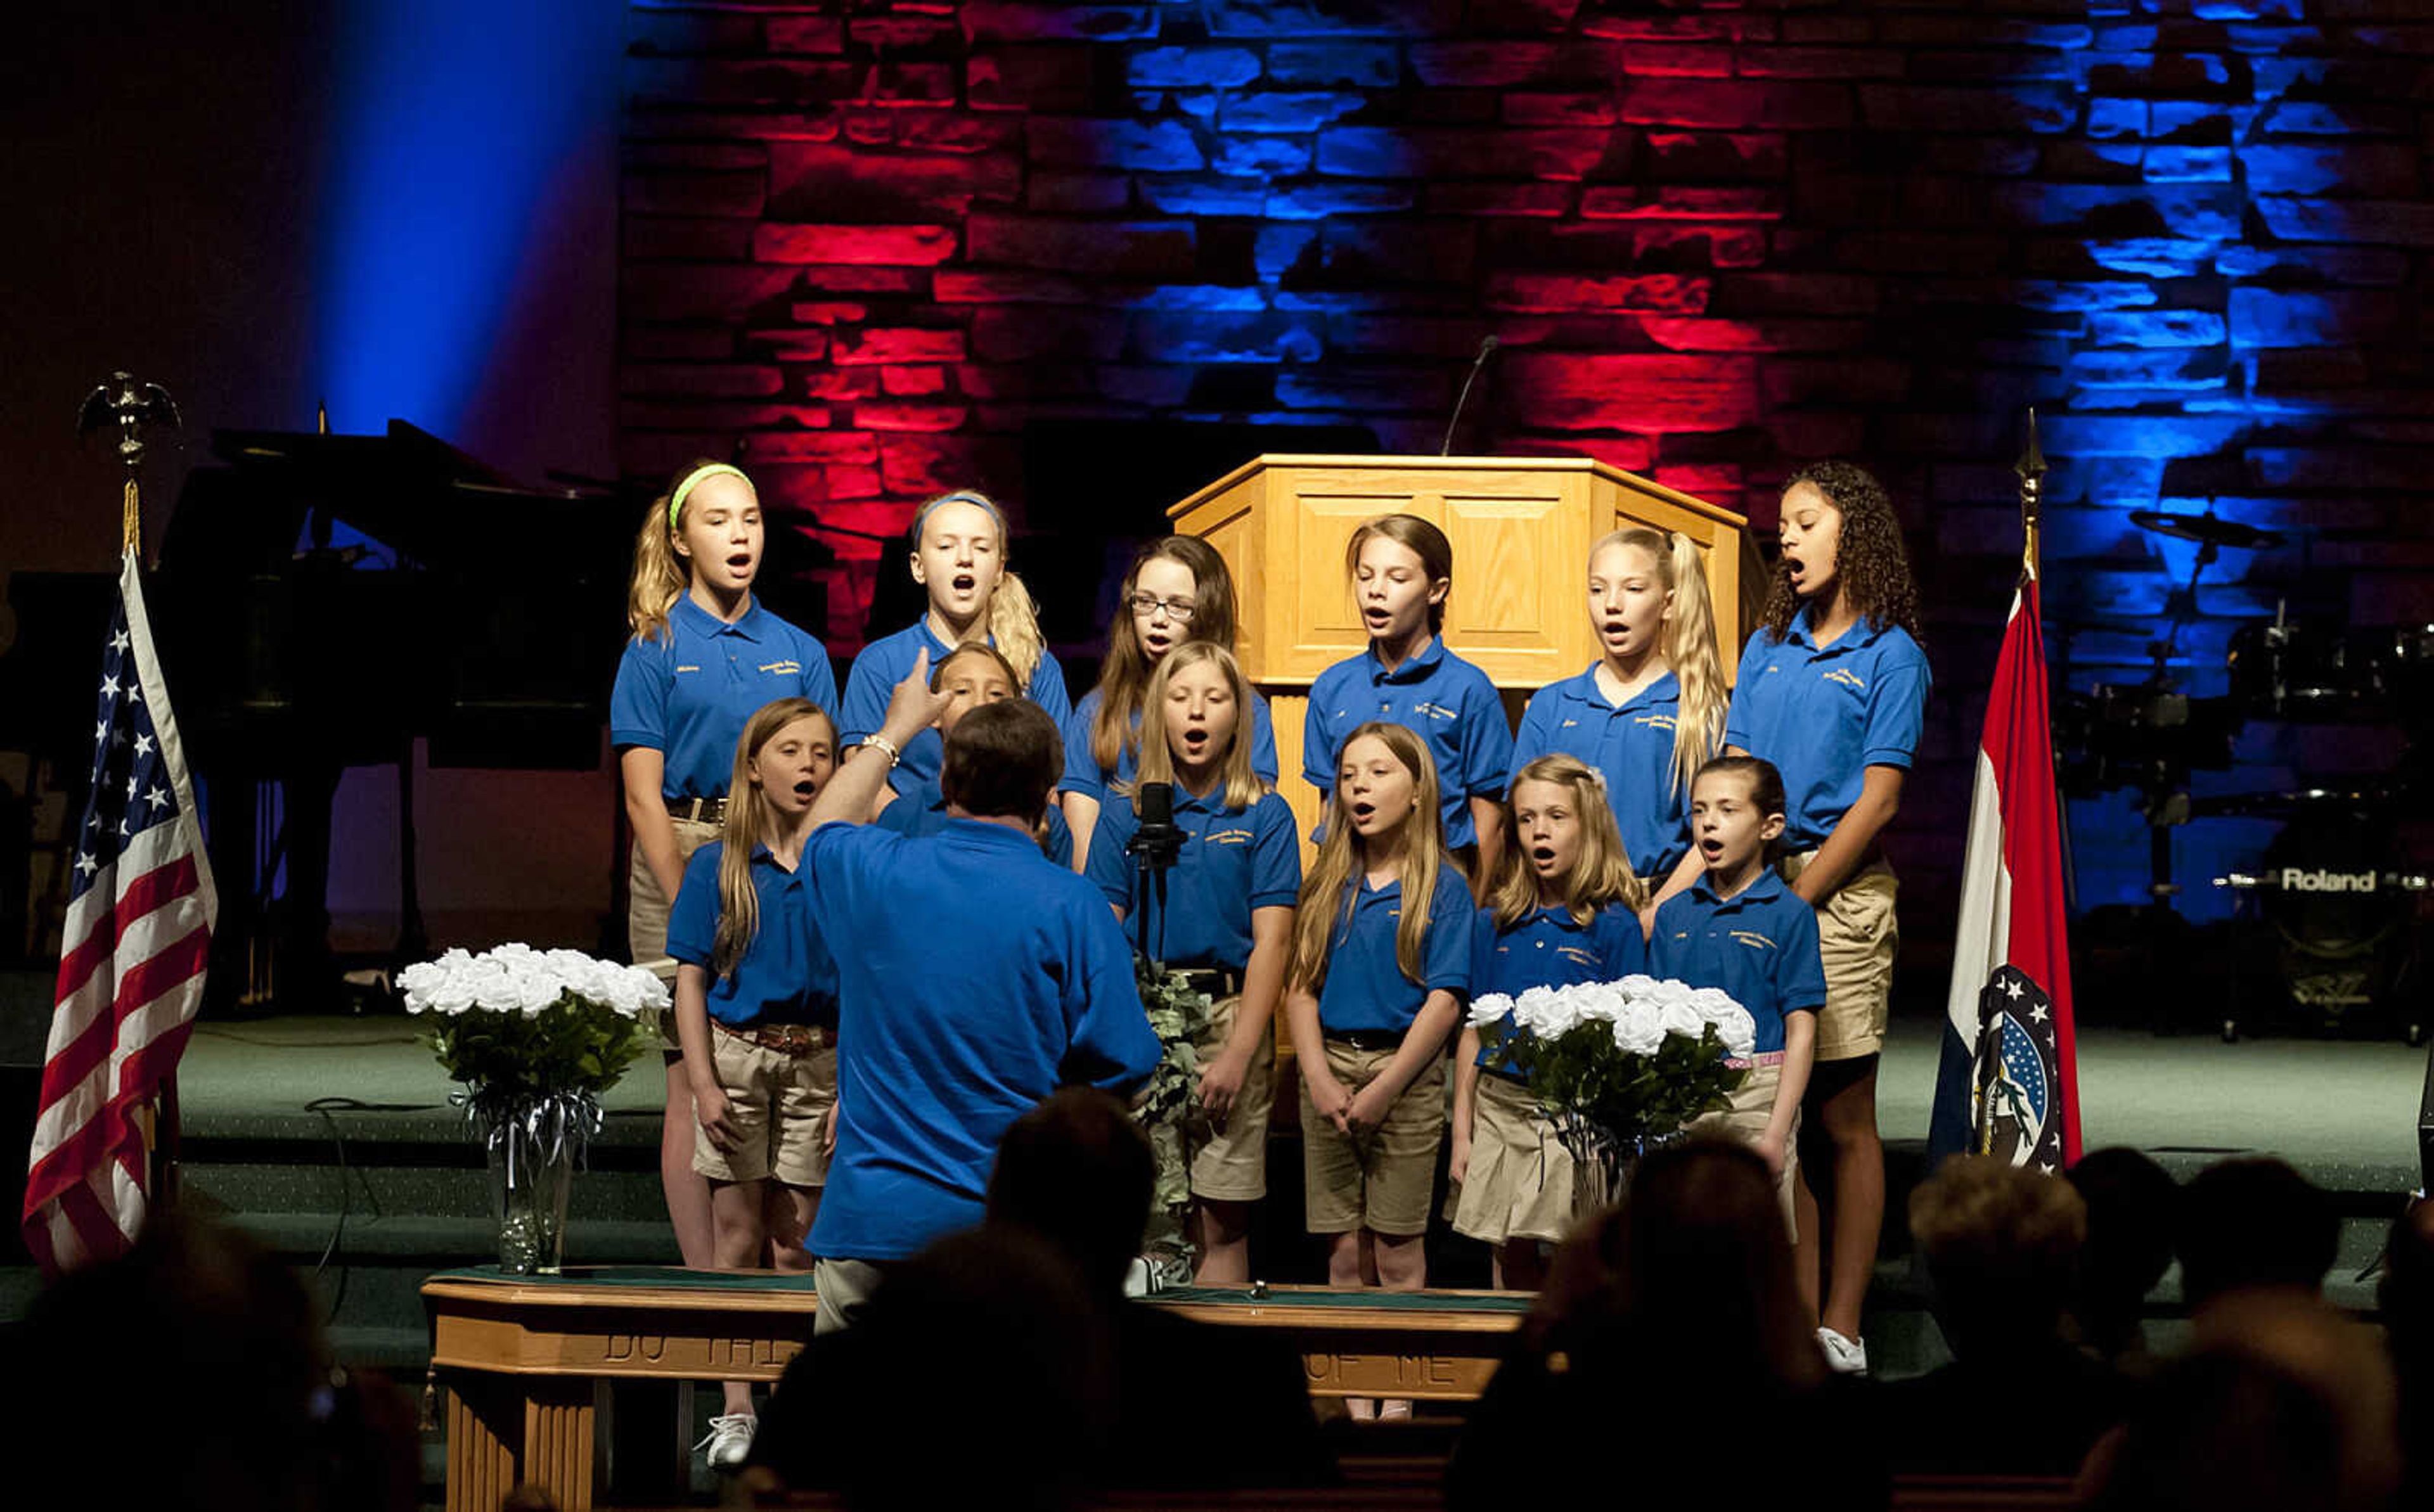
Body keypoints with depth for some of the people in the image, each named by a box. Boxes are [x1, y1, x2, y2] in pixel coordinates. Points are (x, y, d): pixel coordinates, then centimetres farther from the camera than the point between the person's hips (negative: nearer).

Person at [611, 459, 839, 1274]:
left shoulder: (799, 652, 11)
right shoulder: (657, 648, 2)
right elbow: (643, 794, -2)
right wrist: (688, 905, -10)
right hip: (684, 852, -3)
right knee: (695, 1080, -2)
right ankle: (705, 1274, 1)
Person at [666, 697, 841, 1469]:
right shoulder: (718, 867, 0)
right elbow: (691, 981, 1)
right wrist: (703, 1083, -7)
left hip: (819, 1062, 0)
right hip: (737, 1053, 0)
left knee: (798, 1241, 5)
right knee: (738, 1238, 4)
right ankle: (737, 1409, 9)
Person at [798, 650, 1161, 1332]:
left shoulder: (875, 873, 0)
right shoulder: (1071, 908, -9)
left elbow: (823, 826, 27)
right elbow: (1121, 1069, -7)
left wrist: (894, 730, 41)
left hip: (867, 1221, 2)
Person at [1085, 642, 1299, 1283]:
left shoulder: (1264, 816, 3)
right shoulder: (1124, 817, 8)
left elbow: (1271, 942, -2)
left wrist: (1239, 1055, -11)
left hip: (1229, 1015, -1)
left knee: (1223, 1225, -2)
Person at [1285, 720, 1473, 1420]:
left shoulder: (1441, 888, -2)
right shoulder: (1328, 884, 10)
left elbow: (1444, 999, -8)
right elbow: (1300, 986, 7)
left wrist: (1383, 1089, -14)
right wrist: (1319, 1078, -7)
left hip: (1405, 1070, -3)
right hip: (1329, 1067, 4)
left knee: (1397, 1251, -1)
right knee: (1345, 1250, 5)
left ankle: (1399, 1401, 4)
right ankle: (1355, 1403, 10)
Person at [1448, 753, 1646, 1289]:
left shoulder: (1613, 925, -3)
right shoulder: (1495, 923, 9)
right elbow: (1473, 1031, 13)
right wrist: (1461, 1131, 10)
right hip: (1500, 1110, 4)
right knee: (1510, 1265, 9)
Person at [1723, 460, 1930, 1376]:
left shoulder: (1889, 656, -1)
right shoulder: (1768, 648, 15)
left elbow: (1877, 801, -6)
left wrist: (1794, 903, -11)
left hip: (1840, 890, -5)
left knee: (1842, 1119, -1)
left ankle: (1841, 1328, 1)